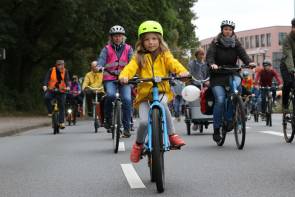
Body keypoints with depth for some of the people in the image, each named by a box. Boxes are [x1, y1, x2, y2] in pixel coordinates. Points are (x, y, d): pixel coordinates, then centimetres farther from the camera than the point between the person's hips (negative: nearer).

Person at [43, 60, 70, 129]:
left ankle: (61, 122, 3)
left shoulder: (65, 71, -4)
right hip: (52, 90, -1)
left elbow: (67, 80, -15)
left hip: (61, 91, 1)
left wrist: (68, 86, -36)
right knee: (46, 97, -30)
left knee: (62, 106, -3)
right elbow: (47, 78, -17)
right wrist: (45, 85, -36)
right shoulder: (51, 70, -8)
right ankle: (50, 112, -11)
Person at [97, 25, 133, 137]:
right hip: (110, 78, -1)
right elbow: (101, 59, -8)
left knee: (127, 100, -17)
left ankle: (126, 128, -8)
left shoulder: (128, 49, 10)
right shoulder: (107, 49, 8)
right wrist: (99, 67, -30)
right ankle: (108, 119, -6)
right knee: (110, 95, -28)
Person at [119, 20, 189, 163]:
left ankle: (172, 135, -21)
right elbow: (130, 68, -10)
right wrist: (124, 76, -32)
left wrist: (182, 71, -32)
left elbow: (174, 64, -10)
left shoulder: (165, 55, 8)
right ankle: (138, 144, 12)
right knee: (144, 122, -19)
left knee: (161, 103, -35)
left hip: (161, 91, 0)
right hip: (144, 93, 0)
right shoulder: (139, 57, 7)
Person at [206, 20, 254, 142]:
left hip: (232, 73, 2)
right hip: (217, 75, -2)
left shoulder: (236, 44, 7)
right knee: (220, 100, -18)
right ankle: (216, 129, -4)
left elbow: (243, 54, -7)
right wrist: (212, 64, -36)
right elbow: (209, 56, -14)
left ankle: (229, 118, -19)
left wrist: (249, 63, -29)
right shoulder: (215, 43, 0)